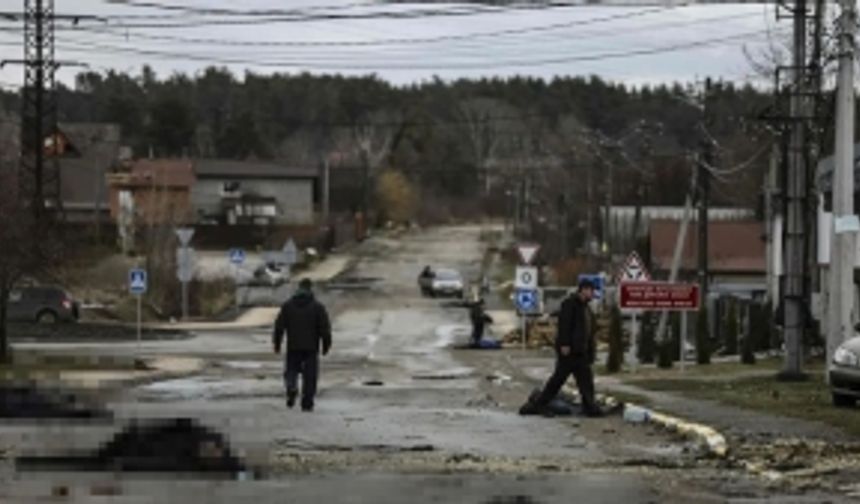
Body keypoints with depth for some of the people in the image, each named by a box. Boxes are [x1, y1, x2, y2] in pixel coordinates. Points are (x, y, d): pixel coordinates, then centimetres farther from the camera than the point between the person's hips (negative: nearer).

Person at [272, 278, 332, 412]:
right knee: (310, 376, 4)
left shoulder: (287, 306, 3)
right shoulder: (317, 307, -2)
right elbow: (325, 328, -3)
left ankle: (291, 387, -17)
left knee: (291, 370, 14)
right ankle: (307, 403, 2)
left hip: (293, 347, 1)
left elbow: (279, 327, 3)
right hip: (311, 347, -1)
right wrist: (326, 345, 5)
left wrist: (277, 344, 10)